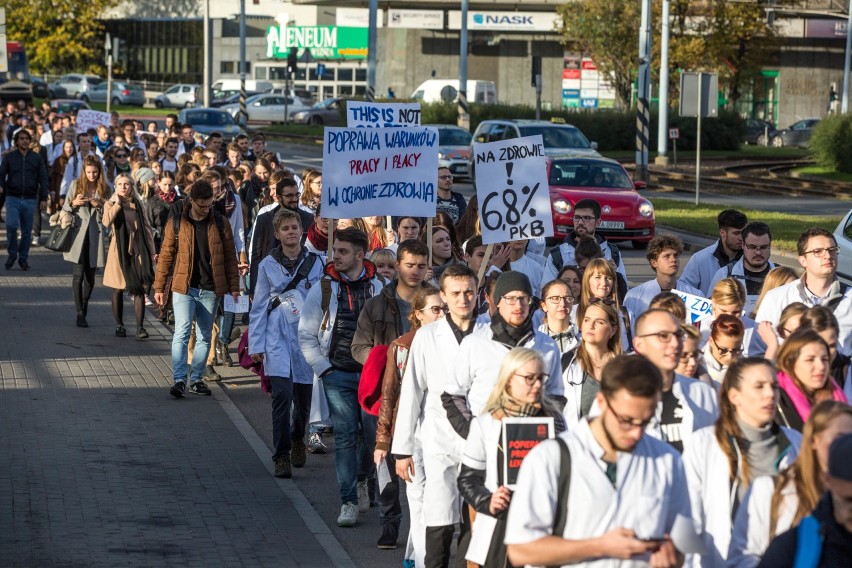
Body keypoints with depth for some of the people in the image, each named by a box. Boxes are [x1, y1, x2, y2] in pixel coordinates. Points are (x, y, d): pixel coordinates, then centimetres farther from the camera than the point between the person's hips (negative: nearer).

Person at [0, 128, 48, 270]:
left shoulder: (37, 158, 8)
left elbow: (43, 179, 8)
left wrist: (44, 198, 1)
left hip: (30, 200, 1)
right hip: (13, 198, -1)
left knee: (27, 231, 4)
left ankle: (23, 258, 16)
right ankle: (12, 254, 1)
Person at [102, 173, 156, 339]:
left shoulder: (138, 205, 9)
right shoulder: (111, 204, 4)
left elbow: (147, 229, 11)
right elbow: (107, 222, -17)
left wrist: (151, 251, 6)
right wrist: (117, 203, -11)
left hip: (138, 250, 1)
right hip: (119, 251, -1)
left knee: (140, 289, -6)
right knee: (118, 289, 4)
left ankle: (140, 327, -7)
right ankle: (119, 325, 14)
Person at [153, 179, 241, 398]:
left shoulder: (220, 223, 1)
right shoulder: (177, 222, -3)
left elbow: (230, 257, 5)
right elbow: (166, 255, 2)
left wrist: (234, 286, 0)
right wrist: (159, 287, 1)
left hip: (210, 289, 2)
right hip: (184, 287, -2)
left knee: (204, 337, 9)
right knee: (182, 333, -13)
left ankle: (196, 379, 19)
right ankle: (179, 380, -15)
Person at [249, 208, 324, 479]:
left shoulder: (315, 263, 4)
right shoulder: (268, 265, 3)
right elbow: (259, 307, 7)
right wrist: (256, 344, 3)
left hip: (307, 337, 2)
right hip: (278, 338, -2)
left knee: (304, 398, 10)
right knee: (282, 396, -15)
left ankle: (297, 440, 39)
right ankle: (281, 456, -8)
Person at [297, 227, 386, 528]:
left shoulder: (381, 289, 2)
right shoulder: (322, 290, 2)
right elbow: (306, 336, 7)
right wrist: (323, 368, -1)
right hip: (338, 376, 0)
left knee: (376, 435, -1)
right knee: (345, 438, -4)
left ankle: (364, 478, 27)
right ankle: (349, 501, 2)